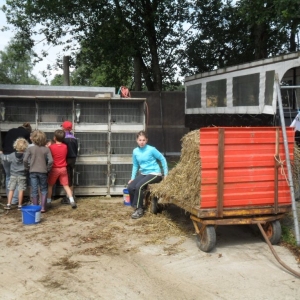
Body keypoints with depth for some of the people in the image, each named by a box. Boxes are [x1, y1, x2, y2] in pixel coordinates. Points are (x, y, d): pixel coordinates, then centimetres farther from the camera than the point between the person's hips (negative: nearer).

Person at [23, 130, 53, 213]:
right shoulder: (46, 149, -5)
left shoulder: (30, 148, -6)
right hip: (43, 172, 0)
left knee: (34, 190, 8)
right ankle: (43, 208, 10)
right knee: (43, 190, 13)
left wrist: (28, 167, 8)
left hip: (33, 172, 0)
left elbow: (25, 160, -10)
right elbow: (50, 161, -12)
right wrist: (47, 169, 3)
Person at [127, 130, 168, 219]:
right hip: (143, 174, 6)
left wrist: (166, 174, -6)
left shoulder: (151, 149, -14)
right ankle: (136, 207, 4)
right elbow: (135, 165, 13)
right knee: (130, 187, -15)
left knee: (139, 186, -27)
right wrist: (132, 178, 8)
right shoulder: (135, 151, 1)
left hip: (155, 174, -6)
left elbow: (162, 159, -5)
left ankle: (139, 210, -12)